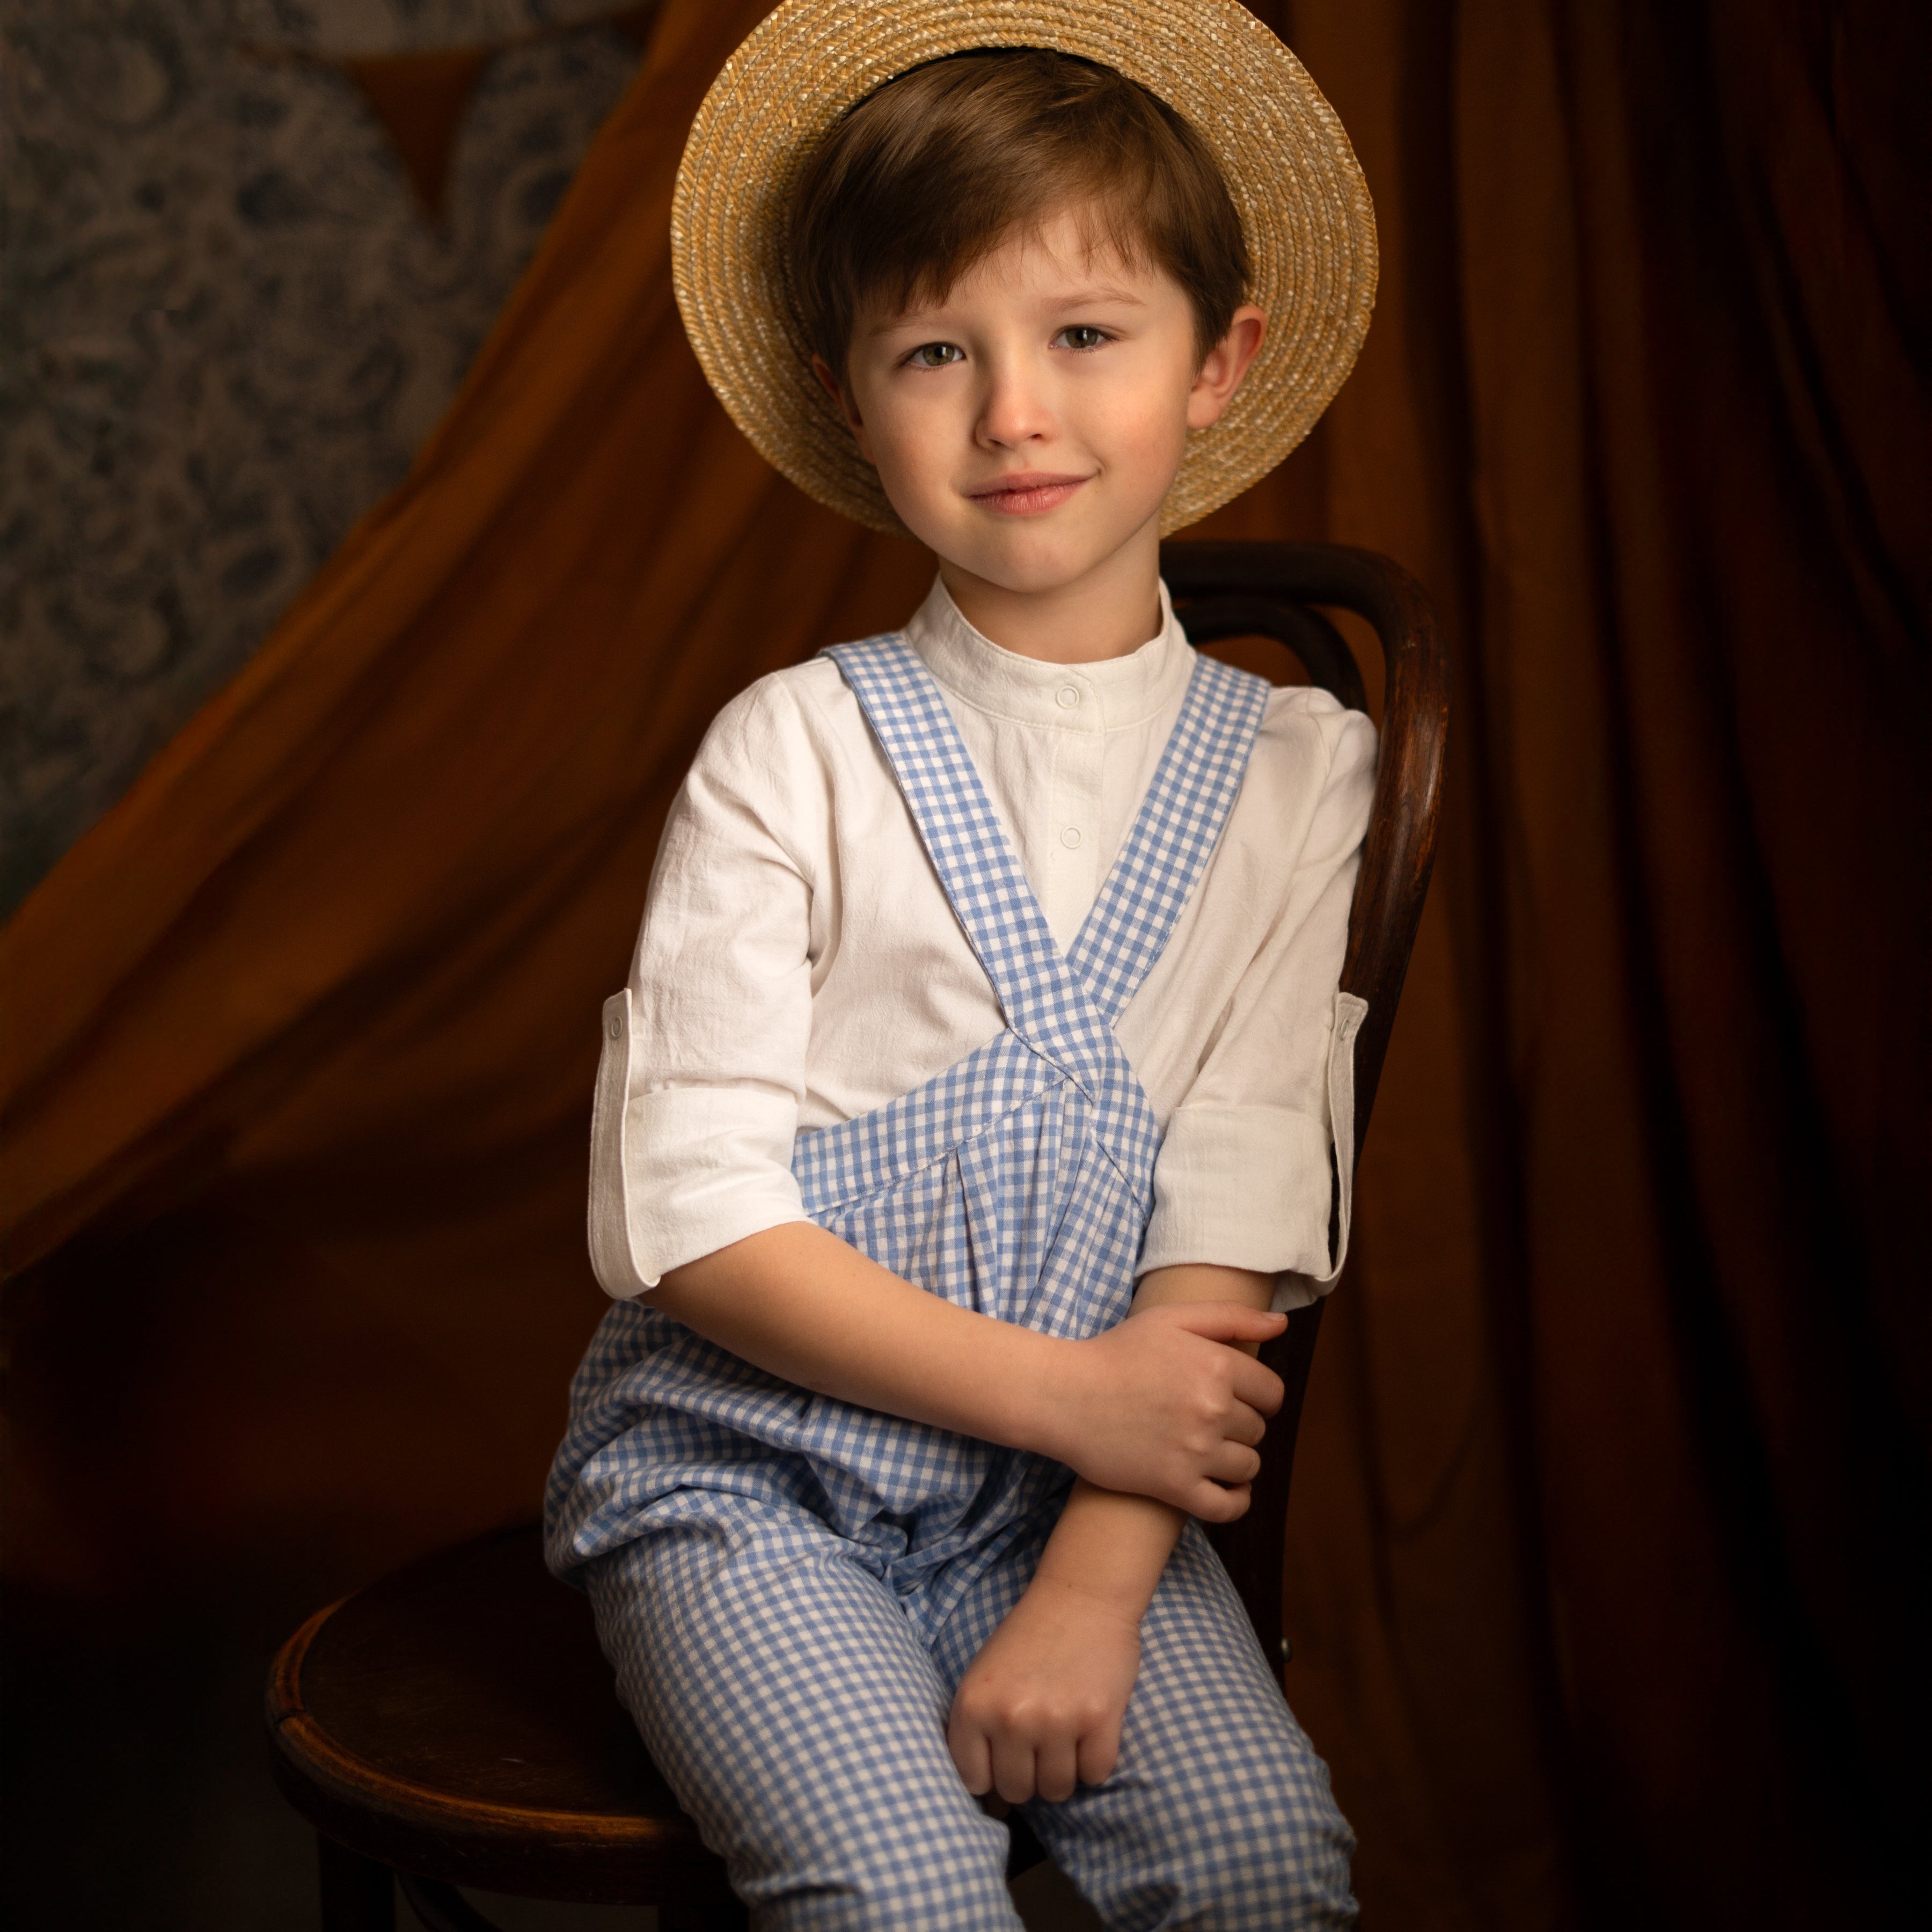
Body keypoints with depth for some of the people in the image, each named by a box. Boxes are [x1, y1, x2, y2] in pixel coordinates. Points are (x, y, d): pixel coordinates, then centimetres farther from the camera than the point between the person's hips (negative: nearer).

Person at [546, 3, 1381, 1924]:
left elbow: (1238, 1232, -4)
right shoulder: (795, 748, -6)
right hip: (745, 1470, -2)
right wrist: (1067, 1390, -14)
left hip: (1084, 1485, 2)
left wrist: (1092, 1589, -14)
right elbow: (695, 1217, -11)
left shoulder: (1293, 770, 0)